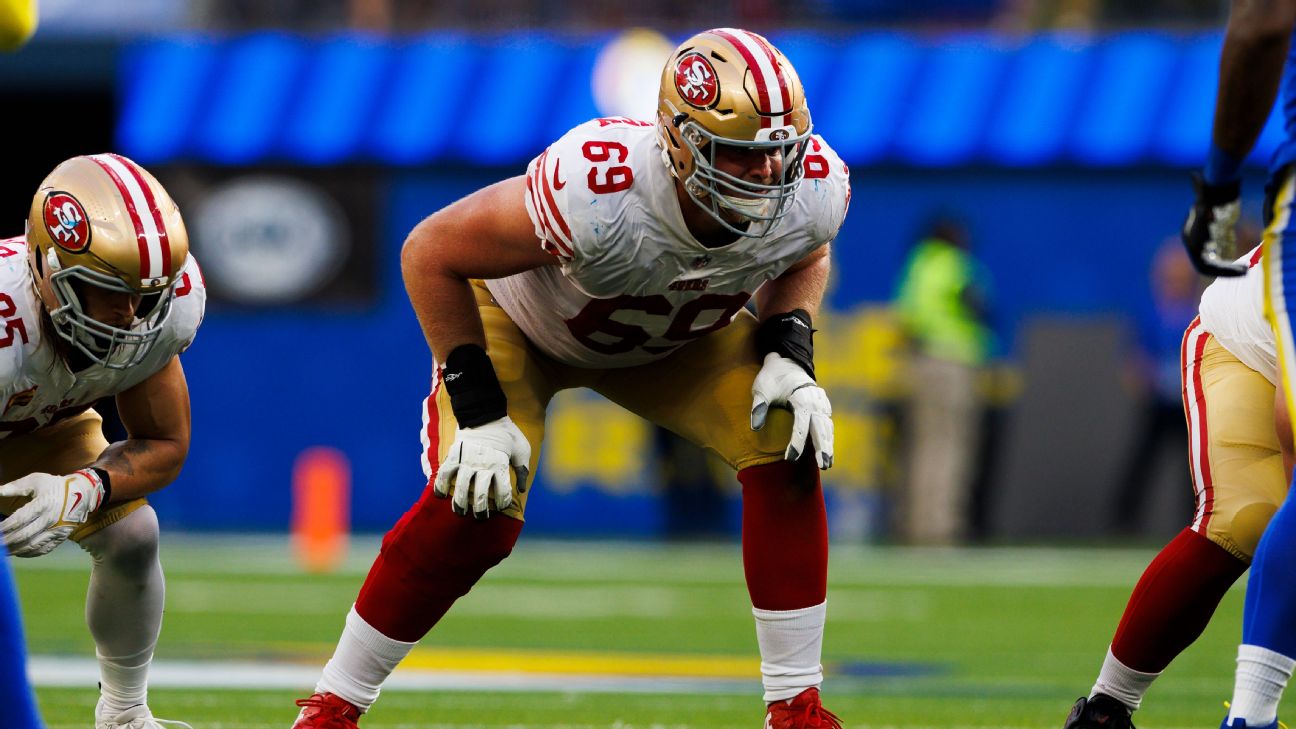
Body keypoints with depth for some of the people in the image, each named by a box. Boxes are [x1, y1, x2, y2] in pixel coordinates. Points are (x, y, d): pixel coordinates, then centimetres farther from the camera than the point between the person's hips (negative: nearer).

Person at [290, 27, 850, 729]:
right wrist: (477, 409, -28)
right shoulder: (594, 192, -45)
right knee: (472, 513, -22)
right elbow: (431, 253, -29)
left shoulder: (811, 193, -29)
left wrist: (789, 356, -18)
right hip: (515, 321, -4)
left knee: (788, 445, -17)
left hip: (674, 337, 4)